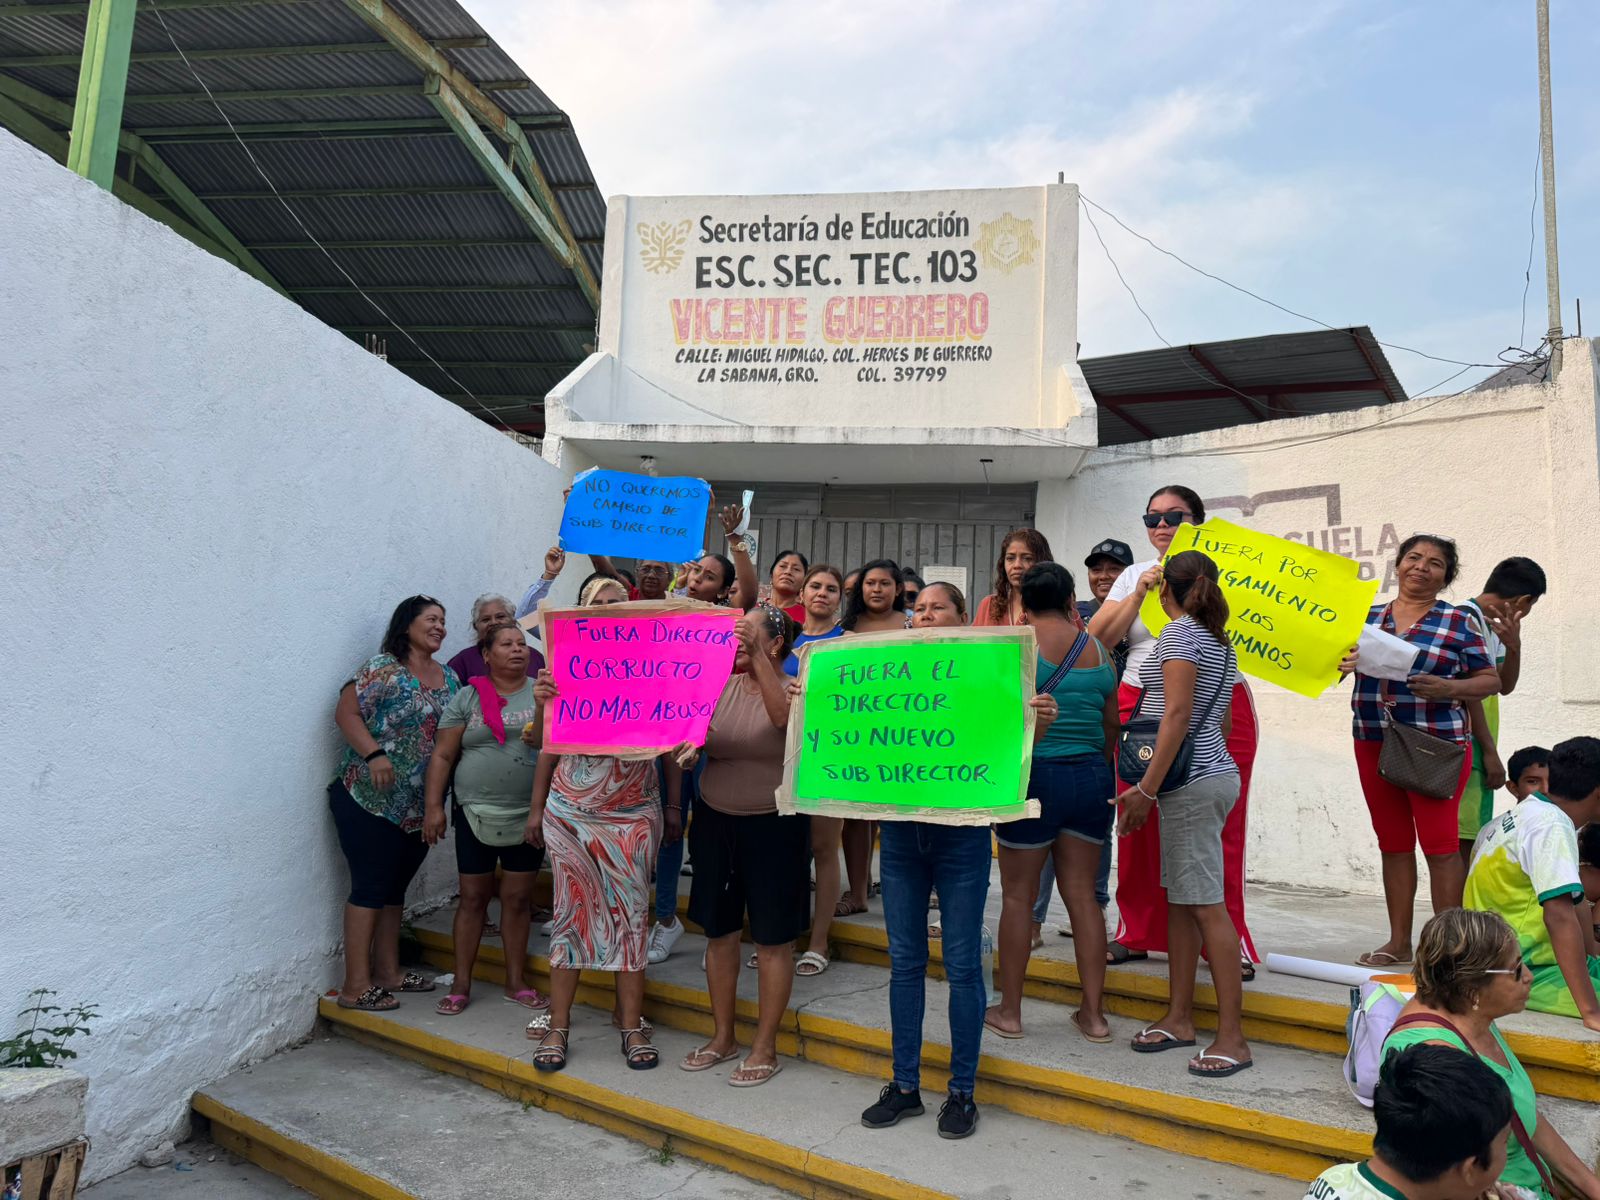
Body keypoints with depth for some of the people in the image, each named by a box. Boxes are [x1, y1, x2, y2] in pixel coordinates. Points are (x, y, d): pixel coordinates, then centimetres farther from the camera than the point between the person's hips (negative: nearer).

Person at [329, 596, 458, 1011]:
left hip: (419, 807, 7)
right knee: (369, 887, -3)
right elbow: (345, 713, -13)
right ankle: (356, 986, 4)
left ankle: (388, 972, 25)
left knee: (395, 887, 15)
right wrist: (374, 754, -25)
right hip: (371, 800, -7)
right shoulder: (383, 669, -9)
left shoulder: (449, 678, 12)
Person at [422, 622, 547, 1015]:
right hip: (475, 814, -1)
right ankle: (461, 985, 18)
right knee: (473, 897, 7)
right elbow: (442, 756, 0)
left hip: (528, 815, 1)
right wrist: (433, 806, -6)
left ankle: (515, 982, 20)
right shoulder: (467, 697, 1)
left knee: (518, 898, 8)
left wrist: (546, 704, -25)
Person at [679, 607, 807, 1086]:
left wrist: (757, 656, -36)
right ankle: (723, 1036, 29)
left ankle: (765, 1047, 18)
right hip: (714, 821, 5)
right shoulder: (722, 685, 4)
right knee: (719, 931, 13)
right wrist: (690, 744, -26)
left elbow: (784, 718, -31)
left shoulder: (793, 688, -8)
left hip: (773, 826, -5)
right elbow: (697, 737, -3)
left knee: (772, 939, 4)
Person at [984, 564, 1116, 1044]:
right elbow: (1111, 723, 13)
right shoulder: (1097, 650, 7)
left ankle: (1009, 1011, 16)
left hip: (1034, 775, -4)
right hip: (1090, 776, 5)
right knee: (1082, 896, 11)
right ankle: (1093, 1014, 17)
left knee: (1017, 896, 6)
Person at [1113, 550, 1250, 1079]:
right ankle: (1179, 1017, 20)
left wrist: (1145, 788, -20)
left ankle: (1232, 1036, -2)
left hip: (1191, 780, -10)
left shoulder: (1179, 633, -10)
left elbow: (1177, 716, -19)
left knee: (1206, 904, -7)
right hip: (1212, 772, 10)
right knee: (1179, 898, 13)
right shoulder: (1219, 640, 18)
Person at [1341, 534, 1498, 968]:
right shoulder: (1368, 617, 11)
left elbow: (1491, 680, 2)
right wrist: (1342, 663, -6)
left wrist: (1448, 688, -16)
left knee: (1439, 845, -3)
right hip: (1374, 745, 4)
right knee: (1393, 844, 11)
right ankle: (1398, 942, 19)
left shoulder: (1457, 623, 1)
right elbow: (1338, 659, 17)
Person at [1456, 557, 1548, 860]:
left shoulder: (1491, 624, 16)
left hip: (1479, 744, 10)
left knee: (1473, 836, 12)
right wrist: (1490, 752, -14)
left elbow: (1504, 686, 14)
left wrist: (1514, 647, -4)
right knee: (1465, 837, -9)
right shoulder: (1467, 619, -12)